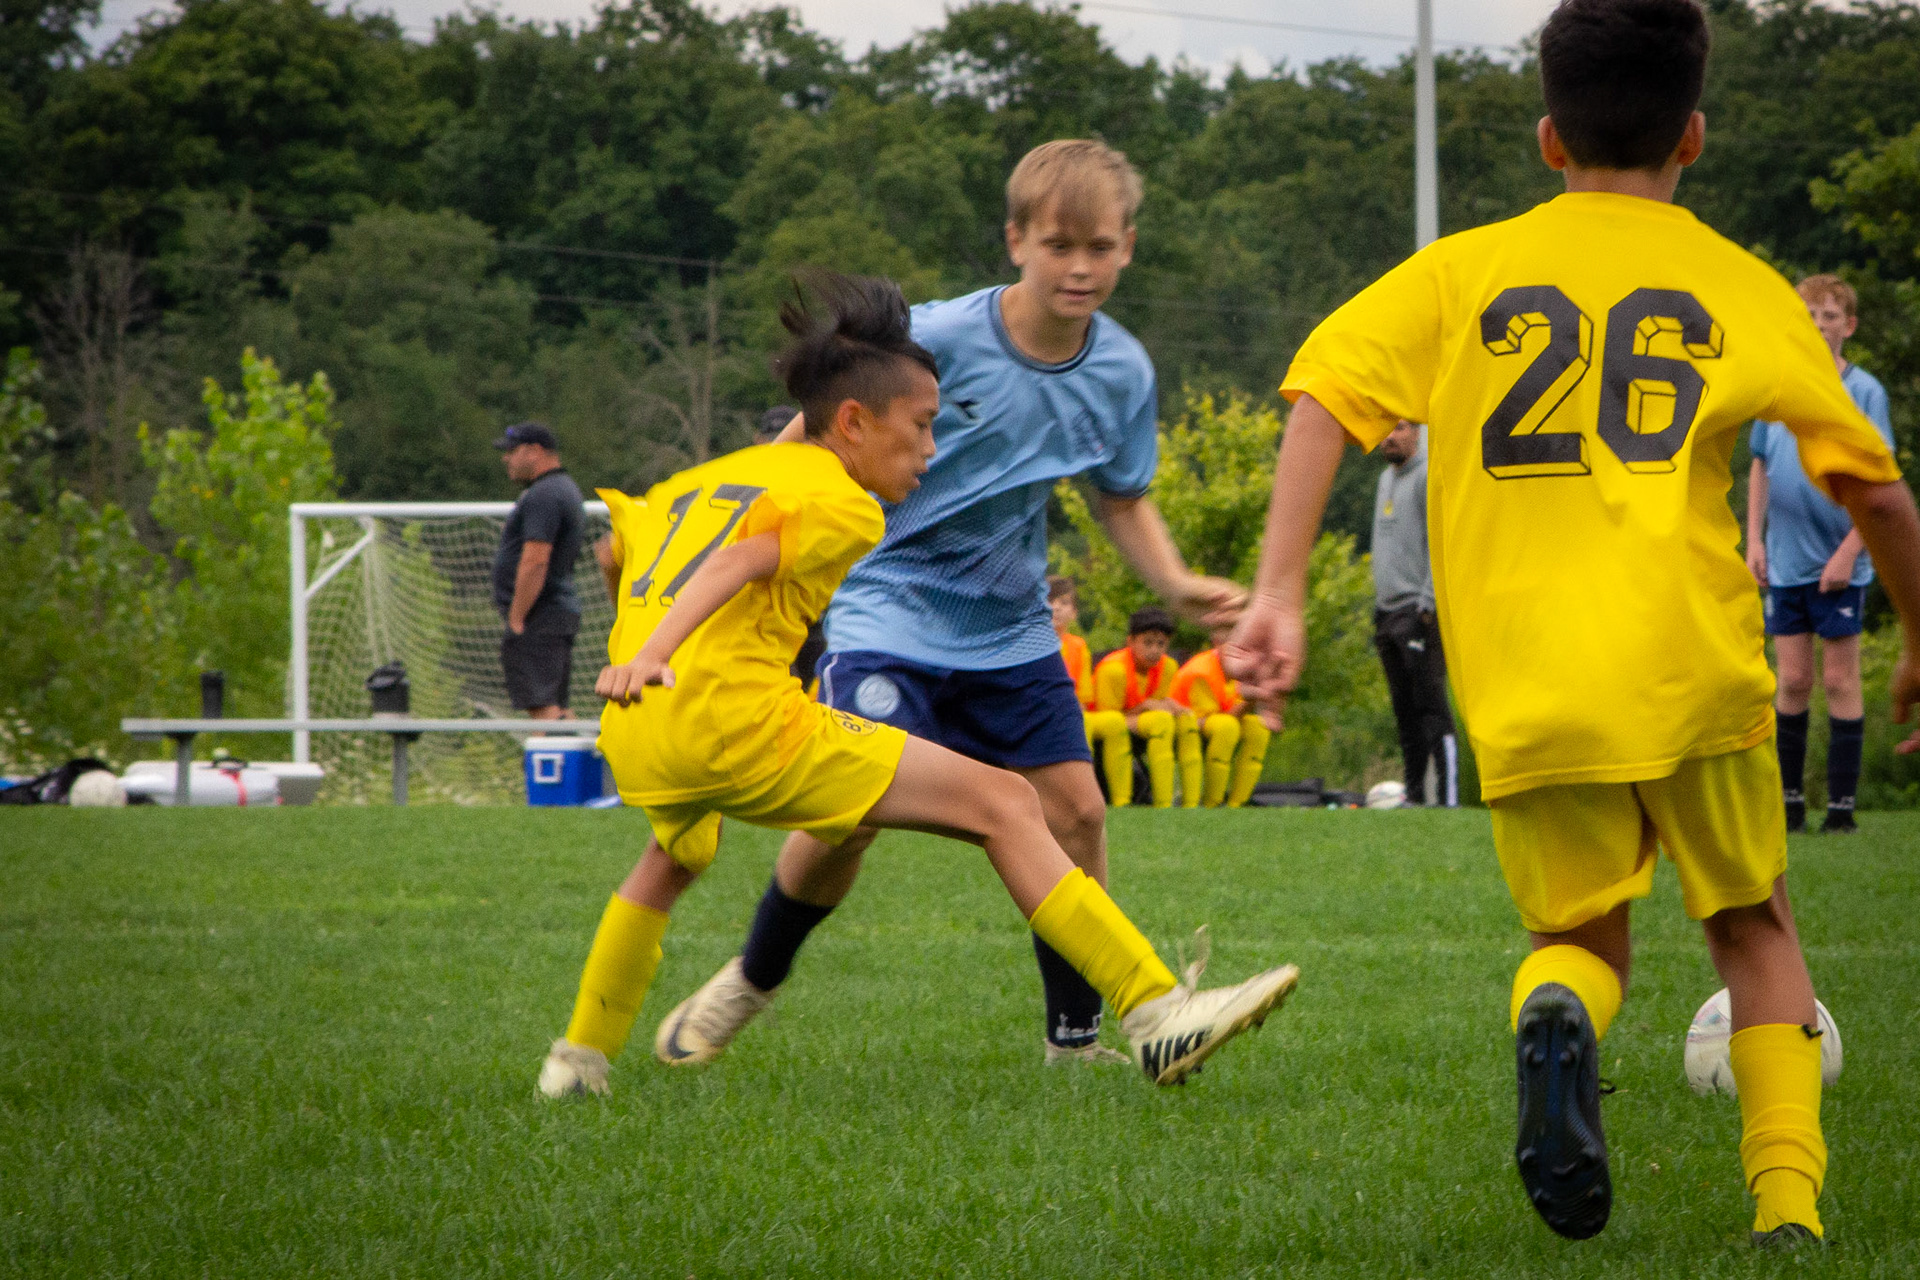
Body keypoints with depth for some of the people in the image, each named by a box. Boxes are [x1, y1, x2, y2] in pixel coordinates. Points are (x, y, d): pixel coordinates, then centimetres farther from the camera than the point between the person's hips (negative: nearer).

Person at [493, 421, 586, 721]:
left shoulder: (542, 496, -14)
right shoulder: (565, 488, 20)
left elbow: (535, 562, -23)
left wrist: (516, 619, -20)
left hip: (538, 619, -11)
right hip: (562, 612, 11)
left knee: (542, 707, -16)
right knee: (557, 710, 12)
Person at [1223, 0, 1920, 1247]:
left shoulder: (1463, 271, 11)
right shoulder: (1743, 288, 9)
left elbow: (1323, 394, -3)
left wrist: (1280, 595, -8)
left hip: (1526, 691, 1)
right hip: (1696, 672, -1)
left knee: (1583, 937, 16)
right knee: (1754, 926, 18)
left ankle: (1556, 1015, -20)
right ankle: (1791, 1198, 2)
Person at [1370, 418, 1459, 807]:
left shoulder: (1430, 476, -7)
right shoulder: (1387, 479, 21)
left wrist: (1428, 604, -19)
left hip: (1420, 612, -9)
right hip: (1389, 612, 9)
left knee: (1429, 702, -14)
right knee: (1405, 709, 8)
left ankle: (1448, 796, -18)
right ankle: (1414, 795, 11)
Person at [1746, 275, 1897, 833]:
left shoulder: (1864, 391, -5)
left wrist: (1848, 552, -13)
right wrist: (1754, 540, 7)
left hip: (1839, 565, -3)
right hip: (1784, 565, 3)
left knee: (1840, 680, 0)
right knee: (1793, 681, 6)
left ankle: (1842, 804, 4)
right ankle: (1789, 801, 12)